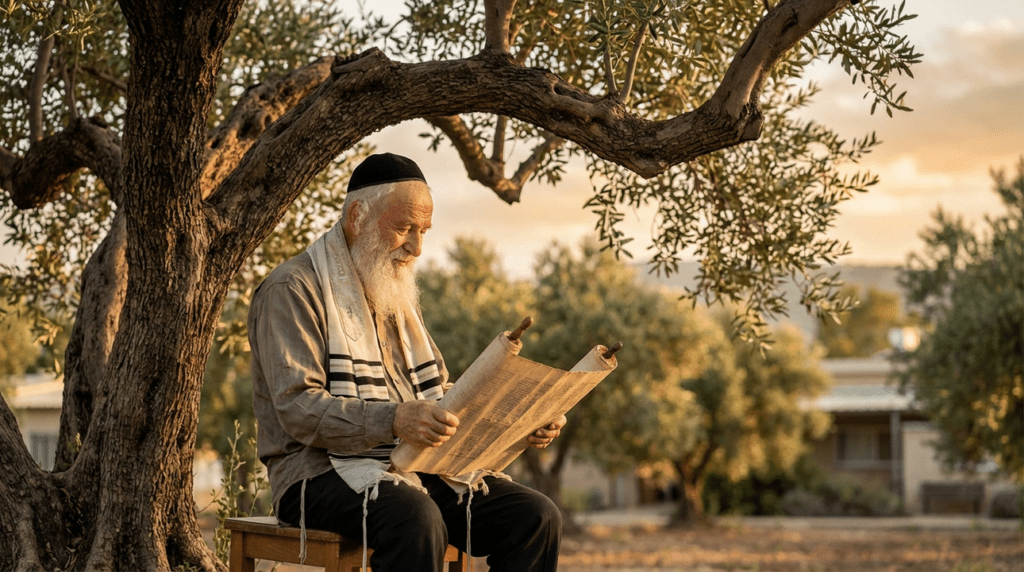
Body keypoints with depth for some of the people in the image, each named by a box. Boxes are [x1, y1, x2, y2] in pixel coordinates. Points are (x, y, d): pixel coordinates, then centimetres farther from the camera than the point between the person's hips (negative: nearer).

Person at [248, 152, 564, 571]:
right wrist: (394, 420, -33)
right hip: (322, 471, -7)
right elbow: (298, 409, -18)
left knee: (536, 516, -14)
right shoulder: (293, 290, -7)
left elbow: (439, 395, 23)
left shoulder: (396, 295, 21)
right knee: (416, 519, -38)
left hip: (411, 470, 8)